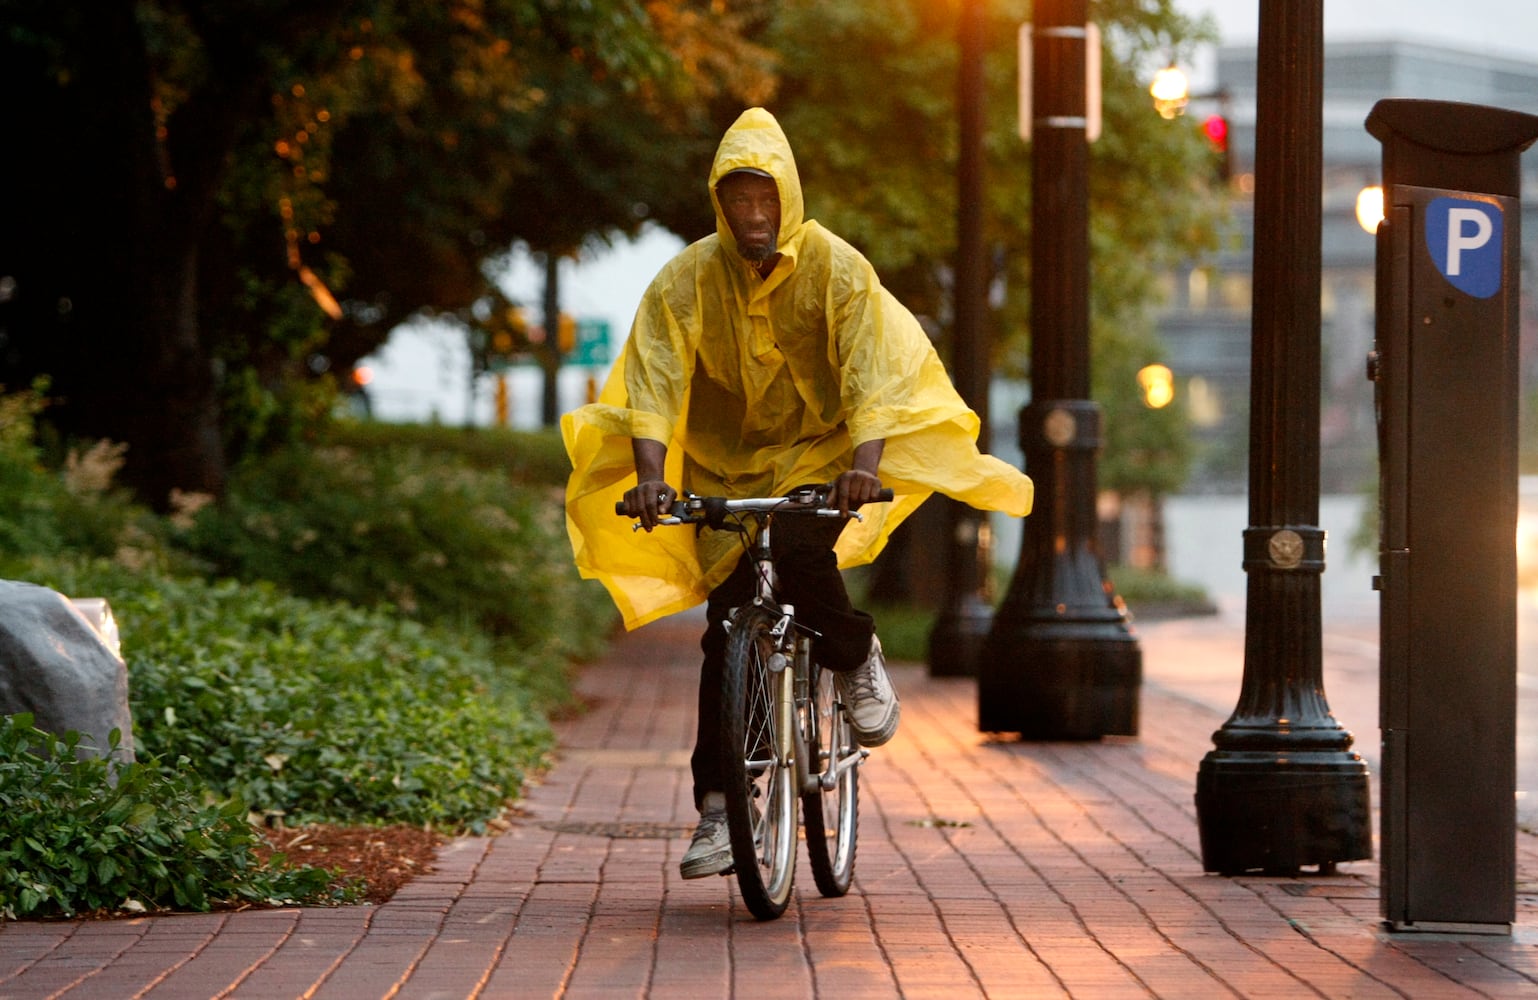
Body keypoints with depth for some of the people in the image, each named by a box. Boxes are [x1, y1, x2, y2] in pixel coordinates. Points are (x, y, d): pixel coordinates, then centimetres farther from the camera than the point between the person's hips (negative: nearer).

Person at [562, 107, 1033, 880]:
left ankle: (856, 660, -2)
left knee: (800, 548, -32)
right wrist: (651, 476, -34)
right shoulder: (686, 280, -9)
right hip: (722, 468, 1)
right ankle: (717, 809, -3)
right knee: (727, 632, -8)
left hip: (817, 454, -1)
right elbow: (653, 382, -17)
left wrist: (865, 464, -36)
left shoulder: (835, 267, -11)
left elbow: (873, 373, -19)